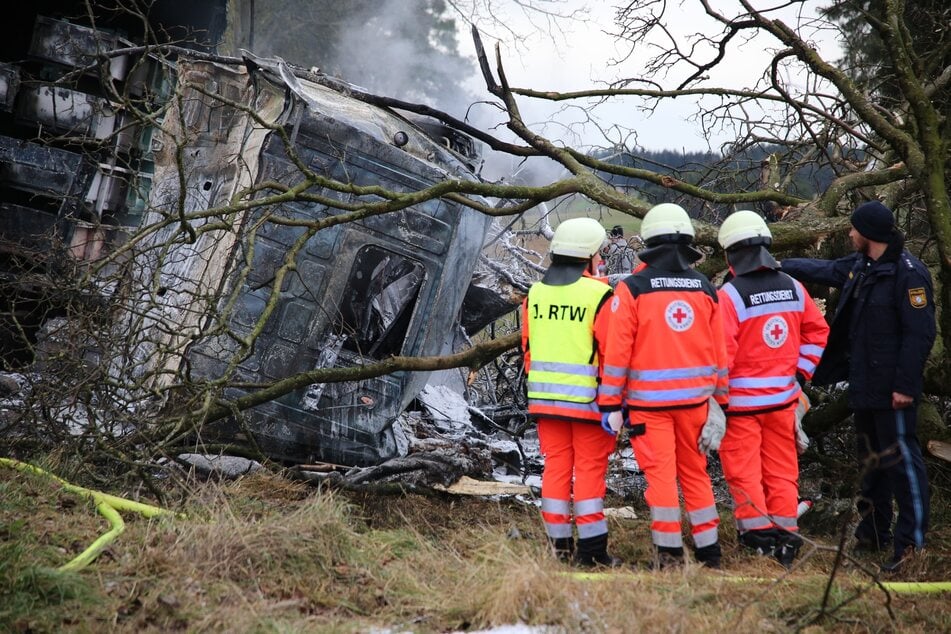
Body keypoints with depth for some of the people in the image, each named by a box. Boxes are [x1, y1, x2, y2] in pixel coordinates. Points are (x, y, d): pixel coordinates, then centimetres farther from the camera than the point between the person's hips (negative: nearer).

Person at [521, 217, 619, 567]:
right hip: (587, 399, -5)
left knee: (555, 465, 10)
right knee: (589, 468, 1)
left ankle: (559, 545, 12)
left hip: (545, 397, 5)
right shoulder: (598, 294, -12)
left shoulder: (535, 293, 6)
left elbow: (527, 348, 11)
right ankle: (592, 549, 2)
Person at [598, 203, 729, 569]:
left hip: (648, 399, -4)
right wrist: (718, 400, 18)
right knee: (695, 472, 14)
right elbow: (719, 350, 9)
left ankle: (669, 555, 4)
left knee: (661, 474, 1)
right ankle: (708, 552, 19)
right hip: (695, 398, 4)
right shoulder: (706, 289, 4)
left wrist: (610, 404, -3)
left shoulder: (632, 288, -7)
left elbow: (617, 351, -9)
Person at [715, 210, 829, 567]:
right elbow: (817, 332, 11)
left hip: (741, 400, -5)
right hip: (783, 397, 5)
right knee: (782, 470, 13)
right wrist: (801, 371, 15)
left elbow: (722, 351, -16)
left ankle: (758, 538, 1)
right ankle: (786, 540, 16)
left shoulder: (730, 295, -14)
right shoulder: (793, 288, 4)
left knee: (743, 471, 4)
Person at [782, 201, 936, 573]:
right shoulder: (858, 266, 10)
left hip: (892, 391, -10)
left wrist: (905, 385, -22)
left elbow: (920, 333, -20)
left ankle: (911, 545, -8)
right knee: (872, 459, 17)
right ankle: (872, 534, 28)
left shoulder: (908, 272, -17)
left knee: (902, 460, -9)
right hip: (863, 387, 10)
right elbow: (821, 270, 29)